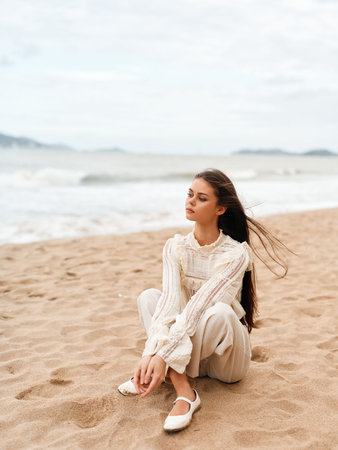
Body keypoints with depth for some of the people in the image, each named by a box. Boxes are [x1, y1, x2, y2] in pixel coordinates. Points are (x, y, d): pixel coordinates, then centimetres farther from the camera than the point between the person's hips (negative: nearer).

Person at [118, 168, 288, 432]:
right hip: (186, 345, 5)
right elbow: (170, 300, -20)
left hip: (226, 357, -5)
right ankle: (183, 390, -30)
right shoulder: (175, 247, -6)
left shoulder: (236, 254, -20)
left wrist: (163, 355, -37)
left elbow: (198, 306, -30)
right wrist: (150, 354, -34)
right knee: (148, 296, -18)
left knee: (219, 311, -36)